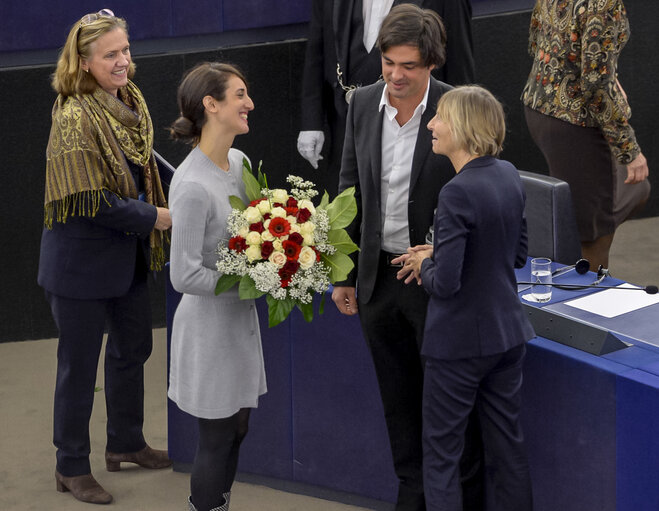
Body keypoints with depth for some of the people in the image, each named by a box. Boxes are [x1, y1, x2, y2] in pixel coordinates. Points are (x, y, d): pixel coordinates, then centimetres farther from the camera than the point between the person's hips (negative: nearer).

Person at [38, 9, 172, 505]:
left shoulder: (130, 101, 2)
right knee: (79, 363, 5)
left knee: (134, 345, 22)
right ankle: (72, 468, 20)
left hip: (128, 254, 8)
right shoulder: (75, 119, -23)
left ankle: (126, 443, 41)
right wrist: (154, 217, -19)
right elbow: (91, 201, -24)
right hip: (83, 262, -8)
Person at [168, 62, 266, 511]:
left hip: (239, 319, 8)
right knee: (216, 437, 4)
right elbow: (185, 276, -24)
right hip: (210, 325, -8)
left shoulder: (238, 162, 2)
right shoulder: (193, 186, -26)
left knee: (235, 429, 19)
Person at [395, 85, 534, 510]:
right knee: (508, 446, 16)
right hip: (508, 333, 8)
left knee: (442, 453, 5)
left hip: (461, 342, -7)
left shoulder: (458, 193, -23)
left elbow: (445, 284, -24)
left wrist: (425, 264, -2)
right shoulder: (509, 176, 1)